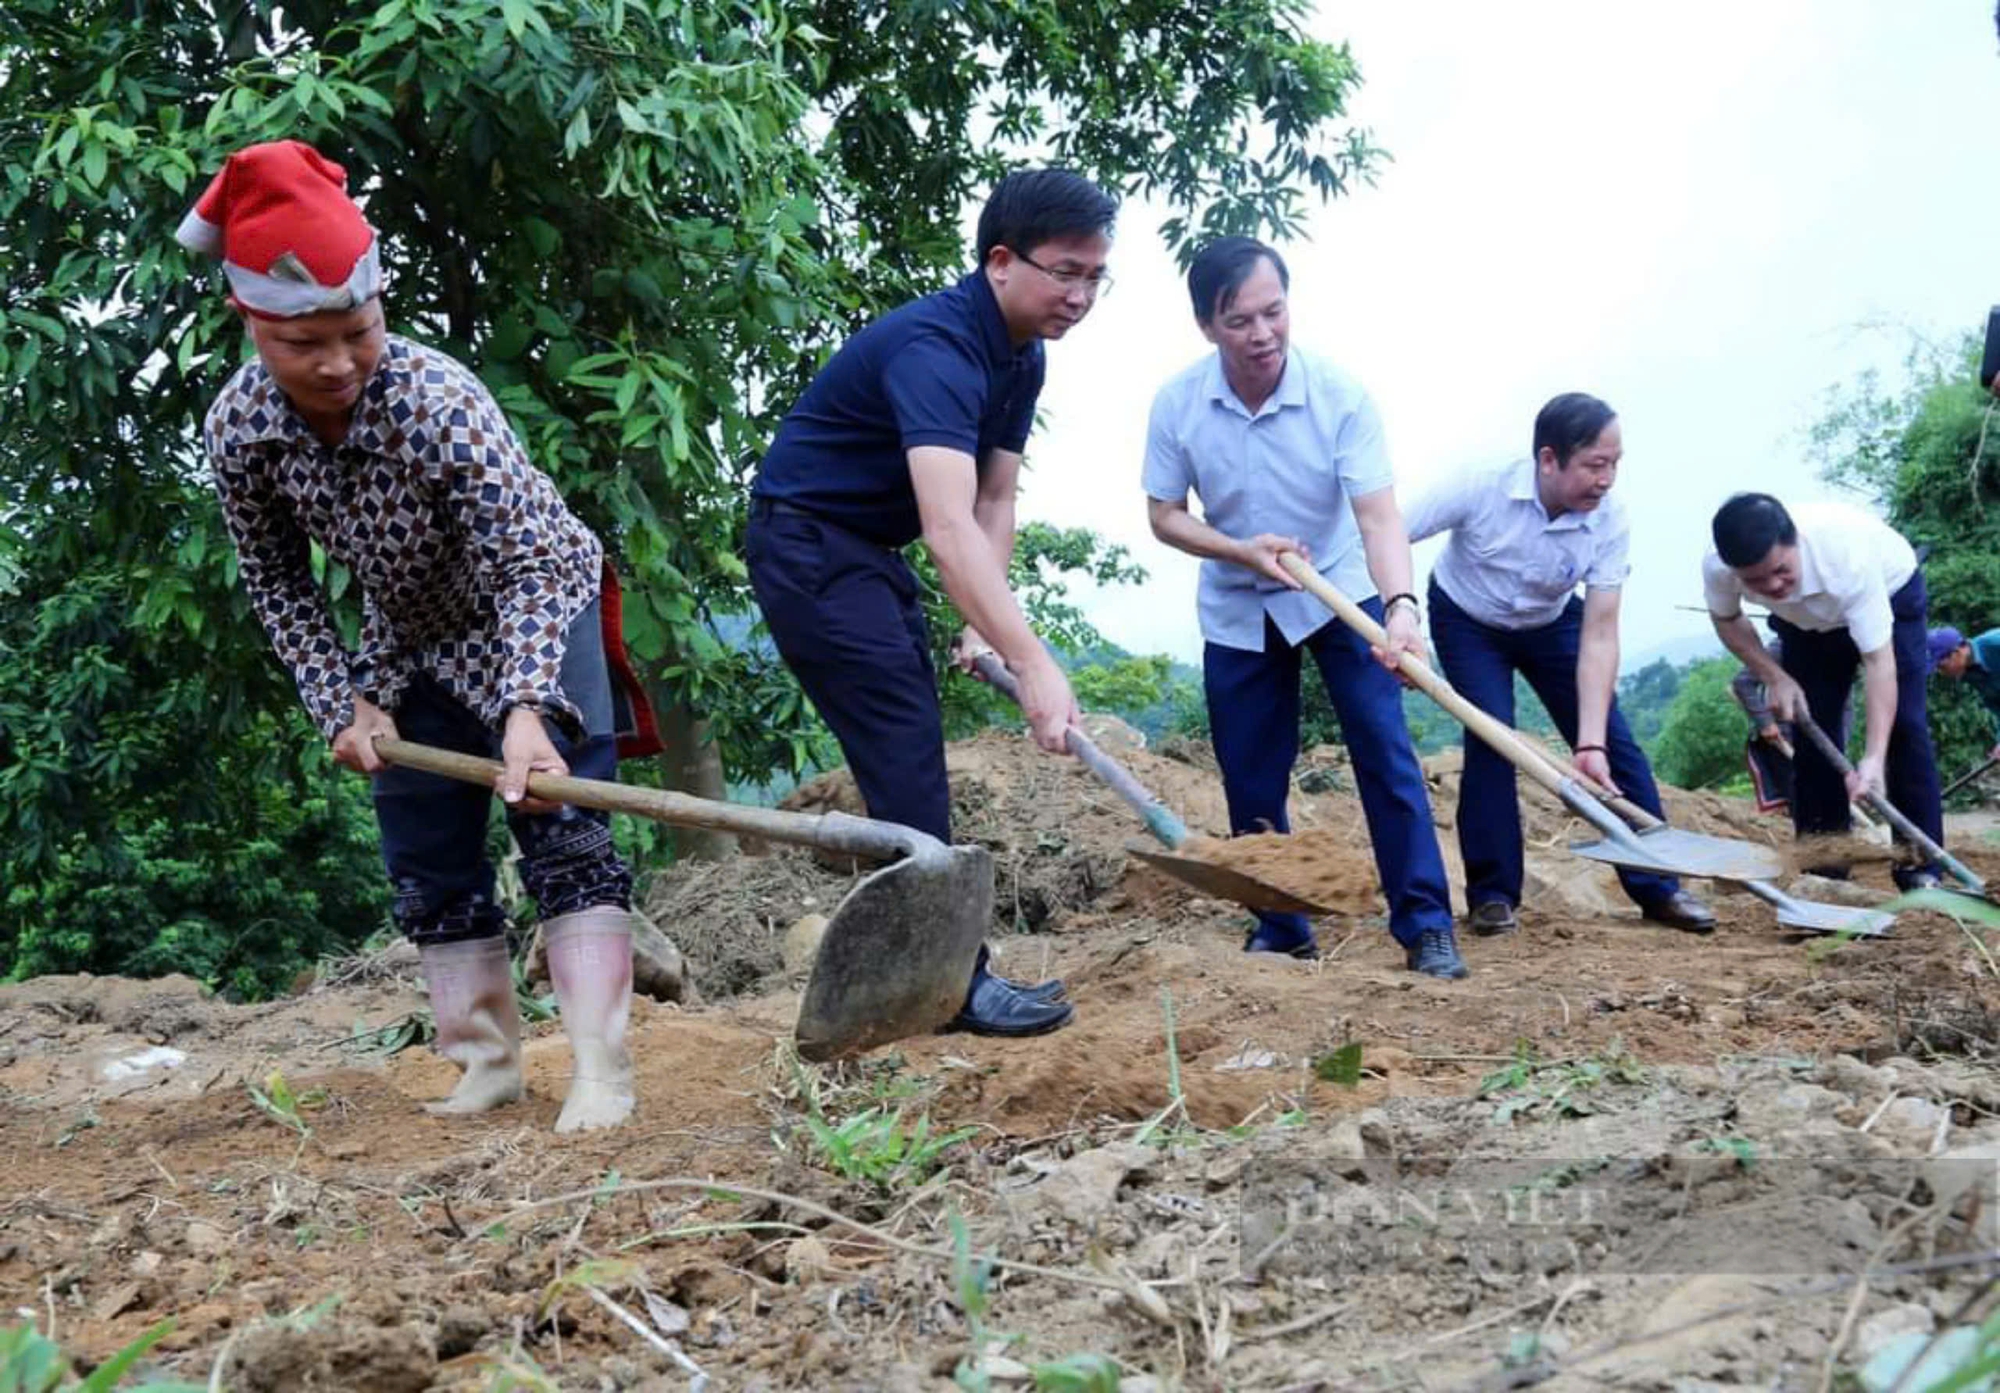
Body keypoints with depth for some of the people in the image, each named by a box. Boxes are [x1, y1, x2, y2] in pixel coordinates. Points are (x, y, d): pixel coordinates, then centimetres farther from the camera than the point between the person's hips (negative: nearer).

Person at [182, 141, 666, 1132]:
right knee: (427, 865, 7)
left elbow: (531, 561, -37)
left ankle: (600, 1074, -15)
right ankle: (487, 1062, 18)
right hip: (409, 645, 5)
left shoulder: (433, 400, -35)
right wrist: (343, 704, -10)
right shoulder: (237, 428, -21)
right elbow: (276, 581, -5)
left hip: (533, 617, -5)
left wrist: (526, 711, -49)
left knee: (561, 834, -15)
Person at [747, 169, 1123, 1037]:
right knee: (904, 756, -13)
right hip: (808, 545, -10)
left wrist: (982, 626, -9)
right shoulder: (935, 347, -30)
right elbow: (950, 526, -41)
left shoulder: (1021, 356, 2)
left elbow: (996, 502, 4)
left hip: (871, 553, 10)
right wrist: (1032, 663, -47)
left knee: (911, 761, 10)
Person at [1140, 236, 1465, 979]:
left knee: (1386, 756, -12)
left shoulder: (1340, 395, -23)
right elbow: (1165, 515, -6)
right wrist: (1242, 550, -24)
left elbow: (1378, 515, -29)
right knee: (1251, 780, 6)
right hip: (1236, 610, 2)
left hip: (1339, 592, -2)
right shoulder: (1177, 404, -16)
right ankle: (1280, 929, 21)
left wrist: (1401, 606, -47)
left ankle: (1426, 926, -6)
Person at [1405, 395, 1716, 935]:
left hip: (1551, 623, 3)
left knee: (1615, 743, -6)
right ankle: (1491, 895, -6)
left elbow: (1599, 637, -27)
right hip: (1466, 620, -2)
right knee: (1490, 740, -20)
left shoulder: (1609, 521, -27)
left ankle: (1656, 887, 4)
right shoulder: (1479, 490, -34)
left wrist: (1590, 743, -34)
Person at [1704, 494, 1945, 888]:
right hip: (1806, 621, 3)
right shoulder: (1717, 569, -35)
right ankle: (1823, 865, 3)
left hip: (1889, 592, -3)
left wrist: (1873, 758, -53)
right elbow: (1727, 620, -9)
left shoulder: (1849, 555, -46)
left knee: (1902, 725, -14)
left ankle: (1920, 865, -9)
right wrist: (1776, 678, -21)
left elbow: (1878, 660, -45)